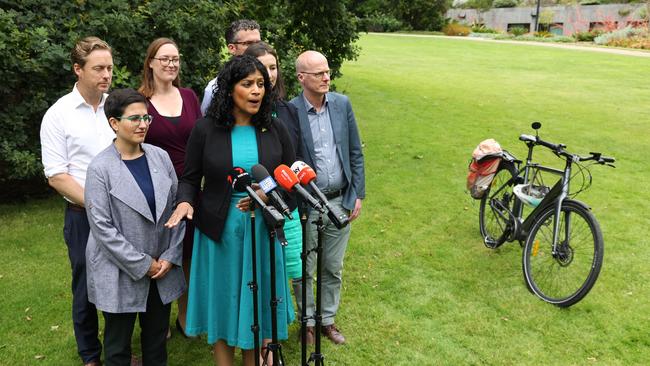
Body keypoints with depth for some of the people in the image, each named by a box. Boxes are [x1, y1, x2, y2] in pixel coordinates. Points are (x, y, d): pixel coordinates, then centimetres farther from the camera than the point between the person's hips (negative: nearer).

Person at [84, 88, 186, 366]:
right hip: (120, 274, -3)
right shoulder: (100, 168, -11)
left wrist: (170, 257, -4)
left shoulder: (160, 156, 1)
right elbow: (101, 226, -13)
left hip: (163, 269, 4)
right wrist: (143, 264, -13)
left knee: (157, 342, 17)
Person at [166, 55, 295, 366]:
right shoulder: (206, 129, -5)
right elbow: (189, 178, 1)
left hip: (263, 227, 2)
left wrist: (265, 195, -14)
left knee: (259, 302, 13)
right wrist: (185, 202, -20)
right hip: (220, 230, -1)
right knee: (223, 301, 12)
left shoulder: (275, 129, 0)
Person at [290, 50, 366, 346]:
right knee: (304, 270, 12)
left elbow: (355, 152, 6)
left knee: (334, 268, 17)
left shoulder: (342, 103, 0)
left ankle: (328, 319, 36)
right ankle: (308, 321, 34)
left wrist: (358, 195, 4)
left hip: (341, 201, 4)